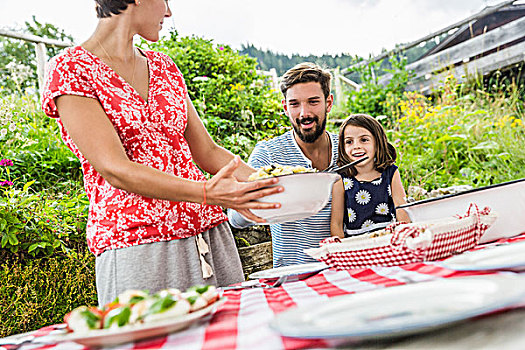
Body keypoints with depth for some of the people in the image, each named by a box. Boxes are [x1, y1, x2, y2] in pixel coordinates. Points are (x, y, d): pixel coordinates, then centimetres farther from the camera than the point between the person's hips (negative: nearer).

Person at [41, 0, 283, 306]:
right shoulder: (71, 69, -4)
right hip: (136, 246, -5)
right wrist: (207, 193, -27)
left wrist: (267, 184, 0)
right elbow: (114, 169, -15)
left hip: (210, 235, 6)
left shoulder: (164, 67, 15)